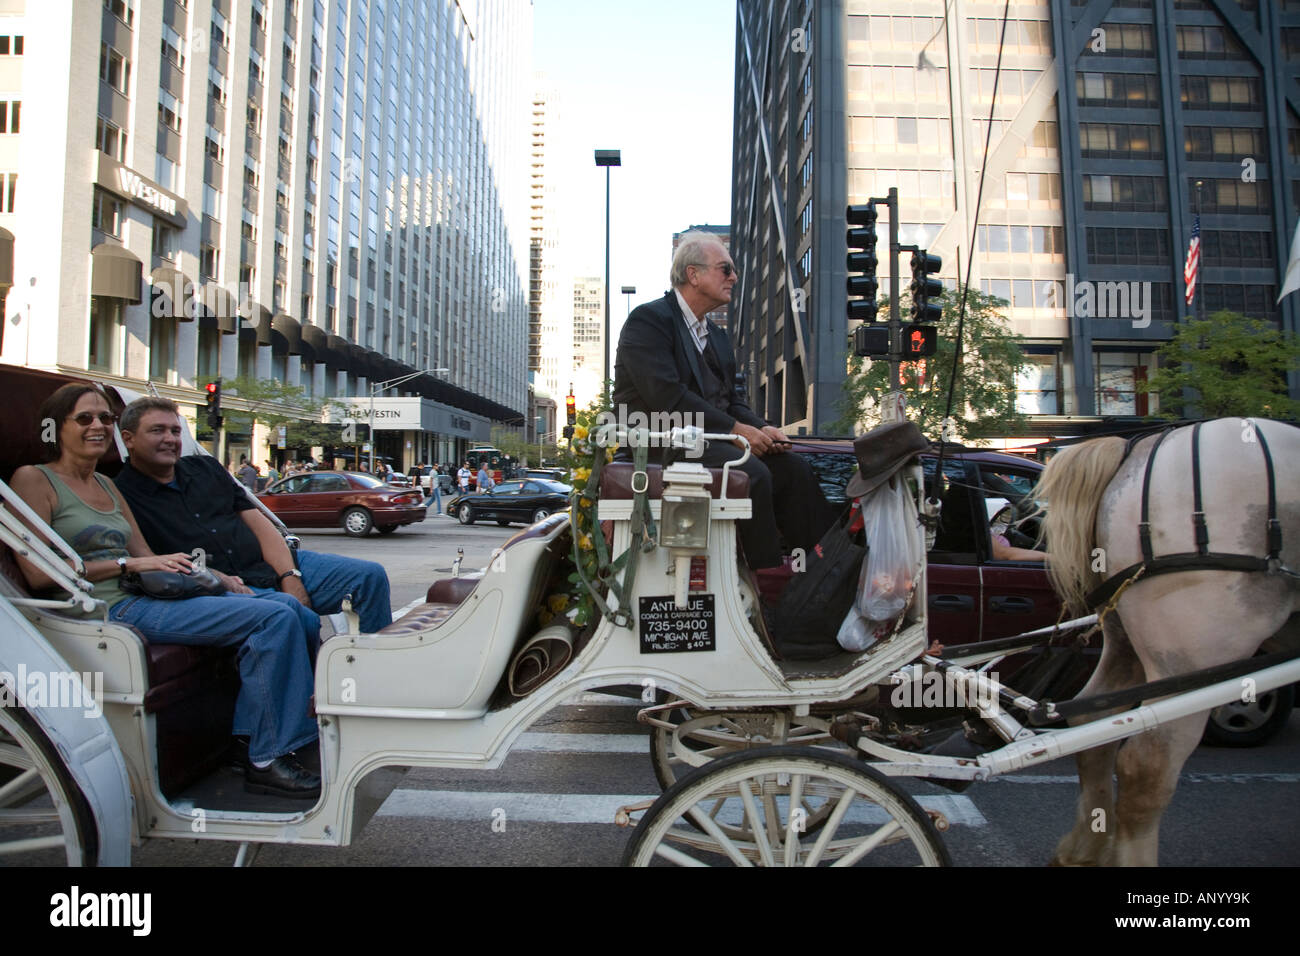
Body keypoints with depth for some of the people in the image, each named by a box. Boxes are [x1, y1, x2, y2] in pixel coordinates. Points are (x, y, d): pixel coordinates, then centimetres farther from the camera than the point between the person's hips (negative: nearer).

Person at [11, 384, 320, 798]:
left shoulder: (106, 485, 24)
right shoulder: (33, 480, 0)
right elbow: (38, 574, -11)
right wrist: (129, 564, -15)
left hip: (143, 597, 9)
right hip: (109, 611, -9)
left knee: (289, 606, -2)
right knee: (276, 618, -24)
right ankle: (267, 760, -19)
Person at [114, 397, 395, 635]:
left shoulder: (203, 467, 21)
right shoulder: (123, 494, 4)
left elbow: (258, 523, 14)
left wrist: (290, 576, 0)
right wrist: (215, 579, -18)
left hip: (272, 564, 6)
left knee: (370, 576, -10)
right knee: (302, 618, -35)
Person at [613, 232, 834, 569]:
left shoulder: (716, 335, 21)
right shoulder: (648, 320, -7)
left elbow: (731, 398, 19)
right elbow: (665, 395, -19)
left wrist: (761, 428, -3)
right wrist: (736, 429, -18)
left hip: (710, 441, 8)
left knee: (792, 467, -8)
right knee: (753, 472, -28)